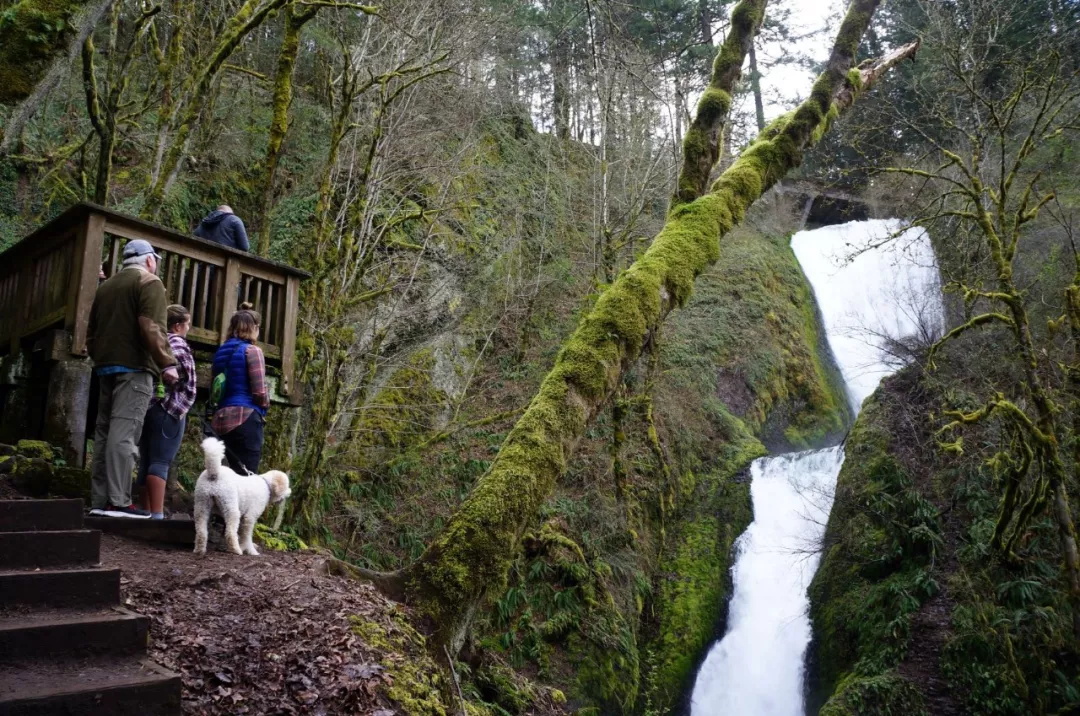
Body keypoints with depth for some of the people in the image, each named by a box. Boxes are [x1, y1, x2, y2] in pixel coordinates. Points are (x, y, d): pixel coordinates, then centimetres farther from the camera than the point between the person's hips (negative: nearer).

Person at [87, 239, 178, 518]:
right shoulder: (149, 282, -3)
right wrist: (167, 363, -17)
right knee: (123, 432, -13)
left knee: (104, 431, 8)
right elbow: (151, 328, -17)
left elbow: (91, 332, 25)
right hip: (134, 366, -8)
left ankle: (99, 500, 7)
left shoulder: (106, 285, 22)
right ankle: (118, 501, -16)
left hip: (105, 366, 8)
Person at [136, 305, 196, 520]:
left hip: (145, 407, 7)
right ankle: (157, 514, -15)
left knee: (146, 461, 10)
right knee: (161, 462, -11)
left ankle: (147, 511, 13)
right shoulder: (178, 344, -4)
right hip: (168, 410, -7)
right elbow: (188, 383, -11)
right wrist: (180, 409, -3)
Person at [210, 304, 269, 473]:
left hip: (221, 419, 7)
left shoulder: (221, 352, 15)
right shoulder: (252, 350, -5)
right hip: (245, 418, -7)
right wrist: (265, 404, 8)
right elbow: (260, 392, -11)